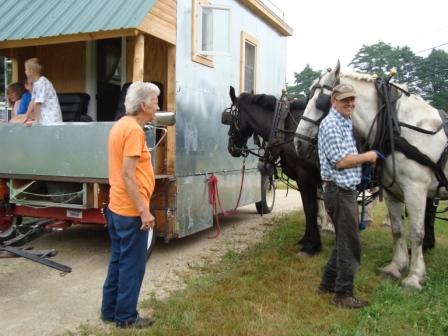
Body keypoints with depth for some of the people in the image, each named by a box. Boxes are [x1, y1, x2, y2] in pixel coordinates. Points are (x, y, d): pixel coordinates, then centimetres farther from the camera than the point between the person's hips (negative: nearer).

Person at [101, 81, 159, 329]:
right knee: (132, 264, 3)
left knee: (118, 260, 18)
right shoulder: (134, 130, -18)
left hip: (117, 207, 10)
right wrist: (143, 211, -20)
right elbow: (128, 175, -22)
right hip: (130, 211, -10)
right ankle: (126, 317, 15)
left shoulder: (121, 125, 12)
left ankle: (110, 309, 28)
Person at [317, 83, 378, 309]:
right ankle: (343, 295, 12)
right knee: (350, 245, -1)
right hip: (340, 191, -10)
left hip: (346, 190, 10)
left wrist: (363, 159, 12)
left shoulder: (346, 122, 16)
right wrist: (366, 157, -9)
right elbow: (340, 161, -20)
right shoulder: (331, 124, -15)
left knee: (344, 241, 18)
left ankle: (327, 283, 30)